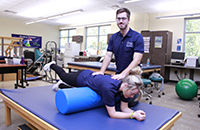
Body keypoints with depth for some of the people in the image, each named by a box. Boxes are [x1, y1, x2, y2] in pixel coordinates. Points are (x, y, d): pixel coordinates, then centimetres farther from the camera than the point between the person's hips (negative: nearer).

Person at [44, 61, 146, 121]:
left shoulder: (125, 87, -25)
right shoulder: (109, 88, -46)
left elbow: (124, 108, -16)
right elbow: (112, 114, -39)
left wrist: (135, 112, -34)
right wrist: (133, 115, -44)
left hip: (92, 76, 5)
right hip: (82, 77, -4)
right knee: (64, 76, 27)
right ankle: (52, 65, 55)